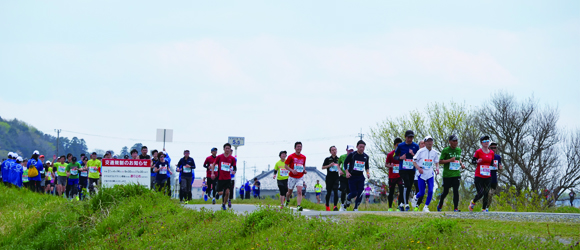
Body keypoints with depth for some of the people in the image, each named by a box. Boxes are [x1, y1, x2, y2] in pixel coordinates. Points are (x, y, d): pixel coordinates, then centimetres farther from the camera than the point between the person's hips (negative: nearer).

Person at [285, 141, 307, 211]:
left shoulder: (303, 157, 7)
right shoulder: (291, 156, -6)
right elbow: (286, 165, -3)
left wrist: (304, 170, 2)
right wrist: (292, 170, -19)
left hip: (300, 177, 2)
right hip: (292, 177, -2)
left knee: (299, 191, -16)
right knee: (290, 192, 12)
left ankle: (298, 206, -23)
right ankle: (287, 200, 44)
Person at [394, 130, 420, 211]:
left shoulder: (416, 146, 6)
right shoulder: (400, 146, 2)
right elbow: (395, 156, 10)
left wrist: (413, 154, -11)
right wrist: (400, 157, -11)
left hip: (412, 170, 3)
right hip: (403, 170, -3)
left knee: (409, 187, 7)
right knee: (407, 184, -21)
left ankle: (402, 204, 21)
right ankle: (406, 204, -18)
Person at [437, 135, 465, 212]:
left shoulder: (459, 150, 12)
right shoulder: (445, 150, -5)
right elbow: (440, 161, -6)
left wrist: (461, 164, 8)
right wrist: (449, 160, -19)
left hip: (456, 174, 3)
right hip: (447, 174, -3)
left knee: (456, 191, -6)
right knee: (446, 191, 6)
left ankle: (456, 208, -5)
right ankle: (440, 205, 30)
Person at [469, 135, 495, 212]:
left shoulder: (492, 153, 8)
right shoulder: (478, 152, -5)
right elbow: (472, 161, -1)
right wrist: (477, 161, -22)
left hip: (488, 176, 4)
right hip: (479, 176, -4)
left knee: (486, 193, 1)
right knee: (480, 193, -9)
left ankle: (484, 209, 12)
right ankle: (473, 202, 21)